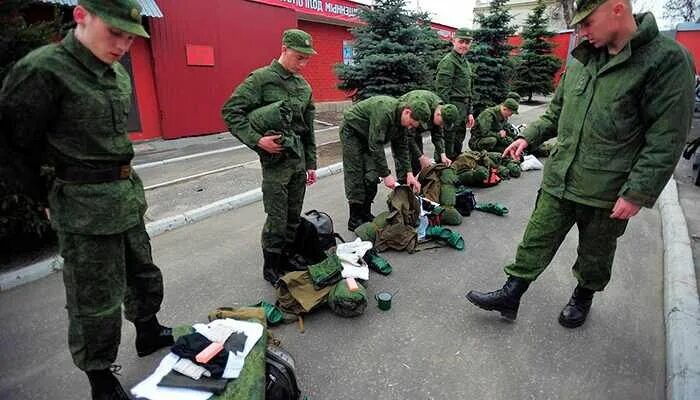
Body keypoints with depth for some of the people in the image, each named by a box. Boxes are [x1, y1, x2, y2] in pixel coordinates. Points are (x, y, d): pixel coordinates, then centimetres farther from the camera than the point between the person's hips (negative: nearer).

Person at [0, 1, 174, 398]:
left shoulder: (118, 73, 6)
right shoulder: (43, 70, -17)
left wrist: (125, 180, 9)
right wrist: (44, 193, 0)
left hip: (129, 194, 7)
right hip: (86, 209, -7)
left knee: (144, 275, 23)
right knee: (97, 301, 7)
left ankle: (149, 333, 46)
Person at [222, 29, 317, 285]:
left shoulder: (304, 86, 11)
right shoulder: (261, 78, -9)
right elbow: (230, 112, -12)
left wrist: (311, 163, 16)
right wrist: (256, 140, -20)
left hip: (298, 160, 6)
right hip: (275, 160, -6)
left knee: (294, 218, 14)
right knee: (277, 220, 0)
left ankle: (288, 261, 31)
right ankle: (271, 269, 19)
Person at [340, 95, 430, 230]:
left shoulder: (400, 119, -7)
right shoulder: (384, 111, -35)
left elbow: (401, 148, 1)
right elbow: (376, 146, -35)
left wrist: (409, 173, -8)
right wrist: (386, 174, -31)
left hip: (368, 135, 8)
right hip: (351, 130, -8)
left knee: (372, 177, 2)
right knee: (355, 177, -8)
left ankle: (365, 214, 15)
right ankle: (354, 220, 0)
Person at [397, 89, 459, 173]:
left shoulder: (442, 109, -15)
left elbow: (438, 135, -7)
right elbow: (409, 136, -35)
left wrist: (443, 155, -19)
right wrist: (421, 157, -33)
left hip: (414, 128, 7)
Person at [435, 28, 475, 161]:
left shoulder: (466, 62, 20)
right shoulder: (448, 61, -10)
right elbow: (442, 90, -17)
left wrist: (469, 112, 19)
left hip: (462, 110, 9)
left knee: (458, 146, 16)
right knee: (448, 148, -5)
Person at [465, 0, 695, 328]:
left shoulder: (667, 60, -14)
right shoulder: (582, 57, 5)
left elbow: (666, 140, -16)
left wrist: (637, 194, -18)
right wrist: (529, 137, 6)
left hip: (607, 192, -4)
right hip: (559, 180, 5)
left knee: (594, 255, 17)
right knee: (536, 241, 9)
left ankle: (583, 296, 41)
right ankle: (511, 295, 21)